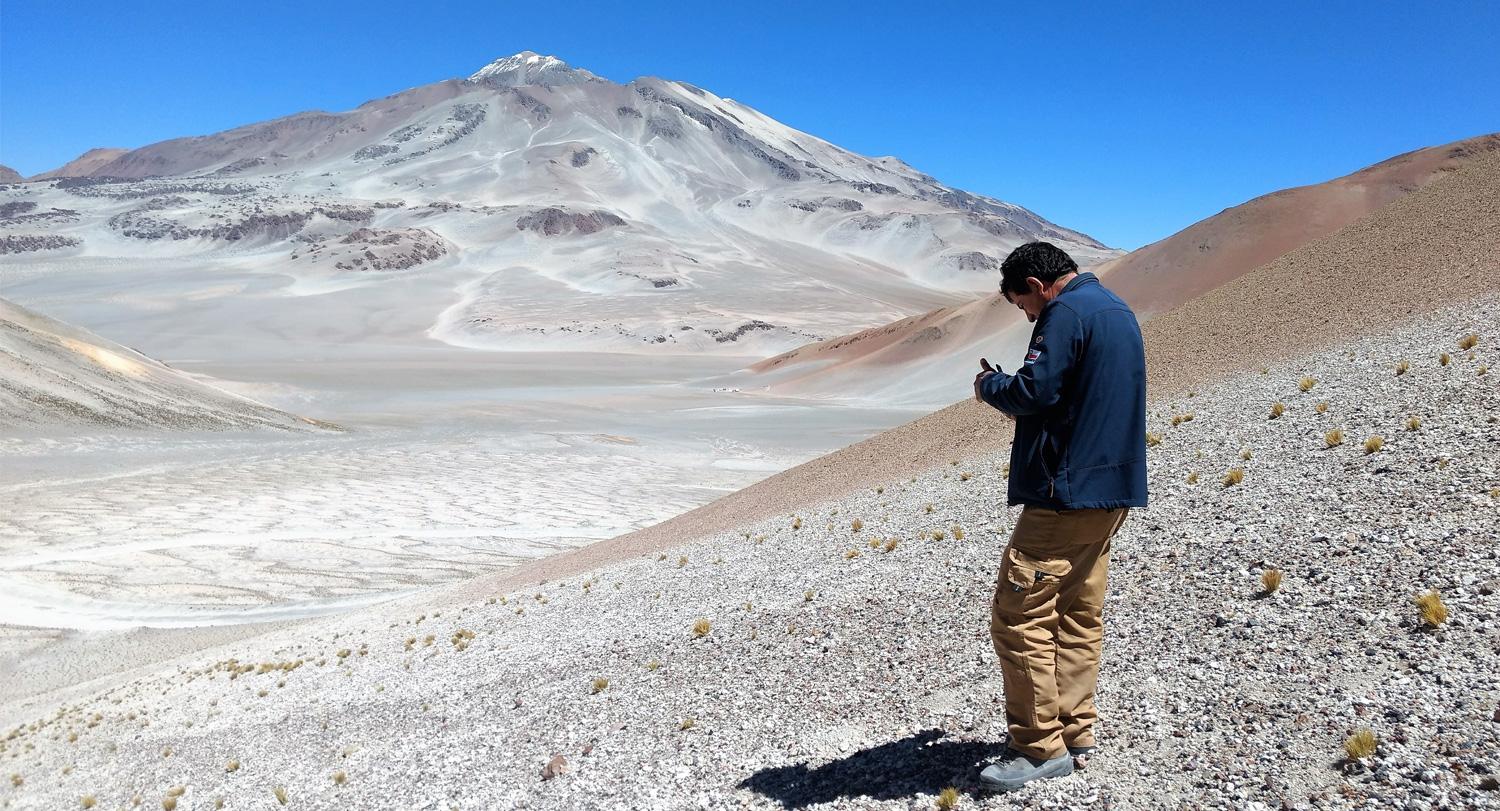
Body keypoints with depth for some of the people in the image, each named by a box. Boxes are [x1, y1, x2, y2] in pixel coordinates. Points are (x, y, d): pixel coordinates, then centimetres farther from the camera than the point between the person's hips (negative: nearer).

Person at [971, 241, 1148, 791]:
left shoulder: (1066, 311, -12)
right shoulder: (1117, 309, 19)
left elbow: (1035, 390, -21)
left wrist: (989, 385, -2)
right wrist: (1008, 388, 15)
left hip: (1066, 492, -11)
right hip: (1112, 491, 11)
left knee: (1018, 616, -6)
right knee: (1079, 616, 14)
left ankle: (1041, 747, -2)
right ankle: (1075, 733, 20)